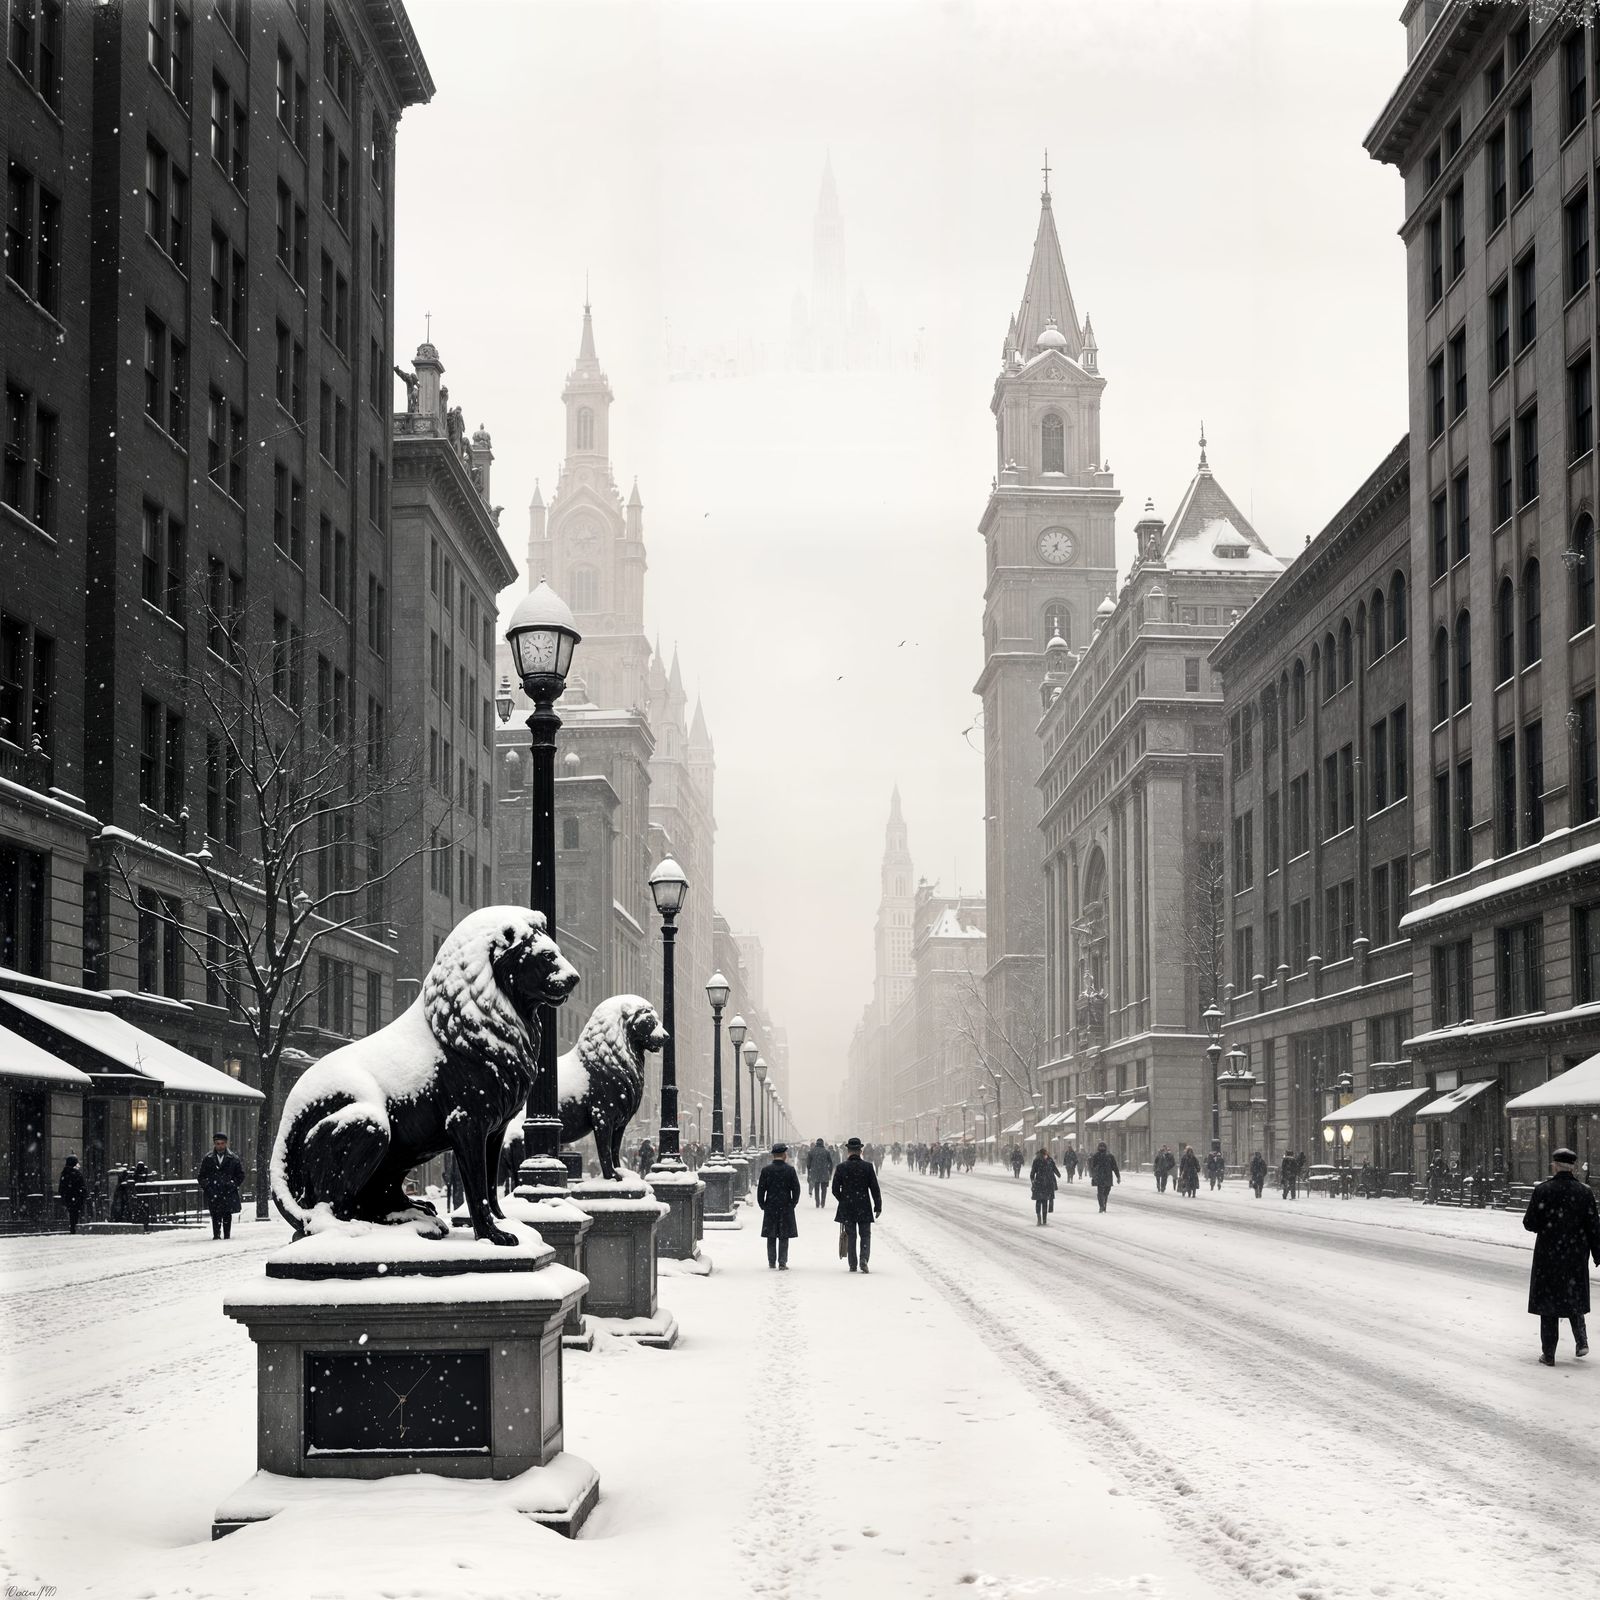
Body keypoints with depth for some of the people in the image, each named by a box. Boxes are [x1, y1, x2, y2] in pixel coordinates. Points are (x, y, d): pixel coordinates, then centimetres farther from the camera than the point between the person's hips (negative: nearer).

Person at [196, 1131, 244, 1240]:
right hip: (213, 1193, 0)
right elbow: (201, 1176, 15)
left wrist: (234, 1185, 3)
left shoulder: (233, 1159, 8)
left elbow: (240, 1175, 14)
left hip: (229, 1192, 0)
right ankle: (216, 1235, -6)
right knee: (215, 1215, -7)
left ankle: (227, 1235, 5)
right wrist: (206, 1186, 3)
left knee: (227, 1214, -1)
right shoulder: (207, 1159, 9)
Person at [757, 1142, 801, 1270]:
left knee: (771, 1237, 11)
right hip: (786, 1207, -1)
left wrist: (762, 1204, 9)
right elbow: (796, 1189, -4)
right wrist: (793, 1203, 8)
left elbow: (761, 1189, -1)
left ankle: (771, 1262, 14)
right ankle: (782, 1263, 0)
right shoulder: (790, 1170, -6)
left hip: (770, 1208, 1)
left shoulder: (766, 1170, -3)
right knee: (784, 1237, 3)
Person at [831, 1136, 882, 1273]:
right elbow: (874, 1188, -4)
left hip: (847, 1208, 1)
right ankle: (863, 1259, -13)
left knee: (851, 1236, 10)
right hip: (864, 1208, -1)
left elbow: (835, 1190, -1)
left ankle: (852, 1265, 10)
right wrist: (878, 1207, 3)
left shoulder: (841, 1167, -5)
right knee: (865, 1235, 8)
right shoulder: (867, 1166, -6)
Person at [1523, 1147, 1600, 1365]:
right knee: (1574, 1297, 23)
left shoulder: (1542, 1191, -11)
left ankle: (1548, 1354, 6)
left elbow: (1530, 1223, -11)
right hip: (1576, 1257, 2)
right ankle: (1581, 1340, 9)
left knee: (1548, 1303, 6)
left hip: (1548, 1256, -2)